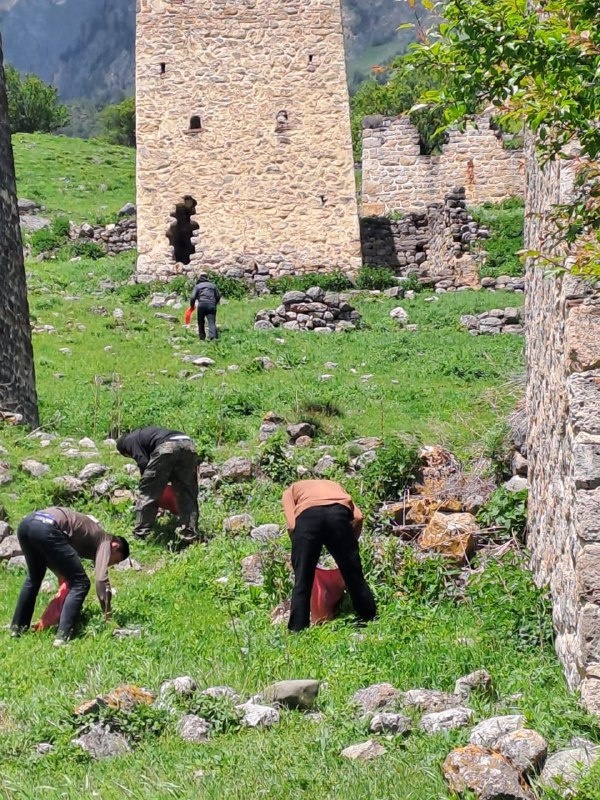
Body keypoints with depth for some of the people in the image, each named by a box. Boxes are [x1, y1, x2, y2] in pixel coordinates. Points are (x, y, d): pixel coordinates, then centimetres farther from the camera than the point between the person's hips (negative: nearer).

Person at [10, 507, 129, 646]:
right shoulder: (105, 540, 13)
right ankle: (62, 636, -7)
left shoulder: (91, 532, 36)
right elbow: (101, 579, 0)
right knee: (80, 584, 2)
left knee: (34, 577, 33)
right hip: (47, 528, -9)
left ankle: (17, 627, 38)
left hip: (26, 523, 9)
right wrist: (108, 614, 5)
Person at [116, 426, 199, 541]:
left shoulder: (130, 440, 20)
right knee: (188, 496, 13)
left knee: (147, 493, 6)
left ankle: (139, 535, 8)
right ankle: (190, 537, 11)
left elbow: (143, 463, 5)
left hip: (166, 447, -7)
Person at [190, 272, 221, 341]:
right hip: (211, 305, 1)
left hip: (202, 305, -1)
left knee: (201, 322, 15)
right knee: (212, 322, -7)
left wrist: (192, 306, 15)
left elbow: (193, 297, 1)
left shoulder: (197, 286, 12)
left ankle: (202, 338, 18)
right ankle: (213, 336, -28)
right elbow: (218, 296, 17)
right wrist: (215, 304, 31)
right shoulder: (212, 285, 20)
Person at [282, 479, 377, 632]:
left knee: (302, 583, 9)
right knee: (355, 578, 15)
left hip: (308, 516, -2)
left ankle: (297, 631, 8)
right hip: (339, 512, 2)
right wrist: (350, 544, 29)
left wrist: (301, 552, 22)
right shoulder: (334, 485, 42)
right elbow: (358, 517, 21)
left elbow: (292, 524, 12)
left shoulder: (290, 491, 36)